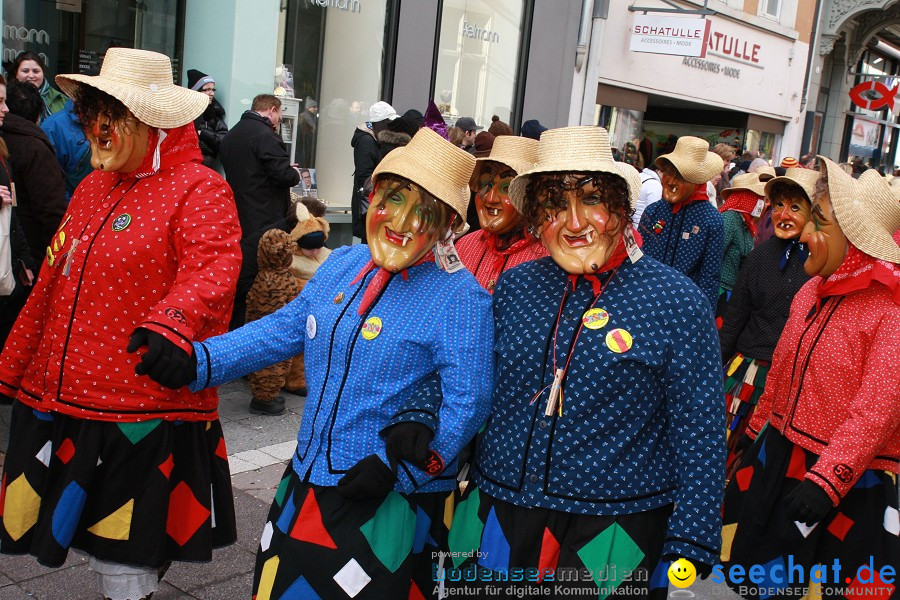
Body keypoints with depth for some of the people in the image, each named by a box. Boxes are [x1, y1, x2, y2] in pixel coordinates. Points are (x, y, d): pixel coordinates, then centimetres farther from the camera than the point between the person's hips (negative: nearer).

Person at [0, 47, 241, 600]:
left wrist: (172, 324, -46)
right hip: (65, 400, 7)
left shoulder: (198, 189, -10)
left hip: (144, 410, -7)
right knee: (96, 531, 19)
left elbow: (213, 267, -27)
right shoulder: (94, 186, 13)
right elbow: (53, 285, 18)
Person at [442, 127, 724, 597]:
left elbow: (699, 436, -7)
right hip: (497, 524, 4)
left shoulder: (675, 301, -9)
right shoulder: (513, 287, 2)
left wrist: (688, 547, -9)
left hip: (611, 539, -3)